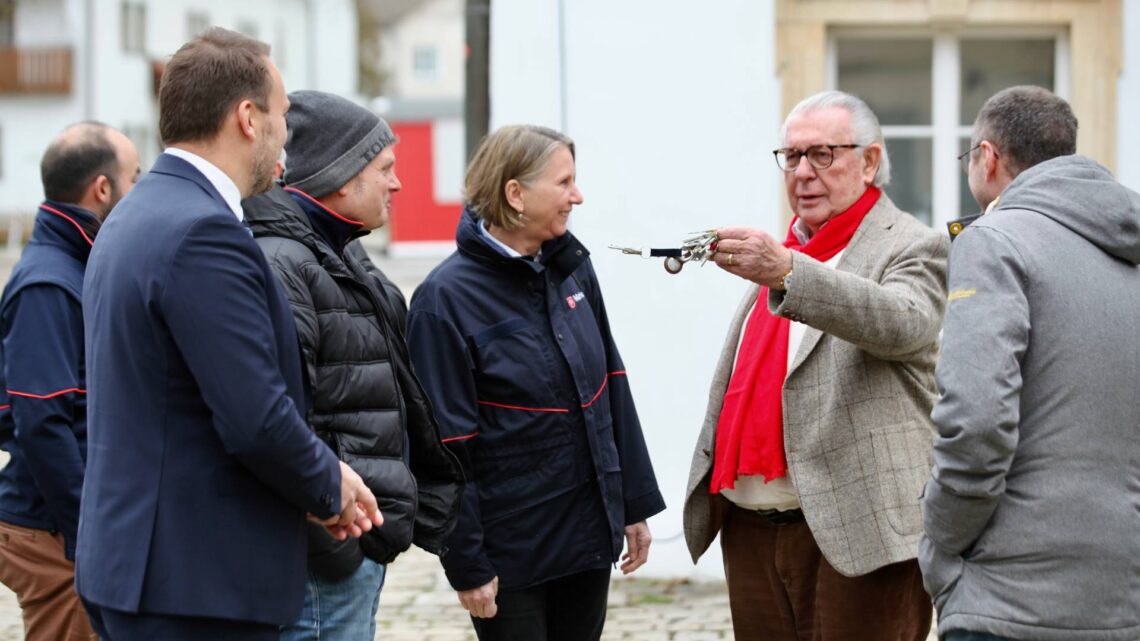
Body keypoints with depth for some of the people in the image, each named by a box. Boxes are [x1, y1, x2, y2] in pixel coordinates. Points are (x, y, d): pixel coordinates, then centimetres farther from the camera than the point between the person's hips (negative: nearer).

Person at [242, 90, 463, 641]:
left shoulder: (344, 259, 18)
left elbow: (405, 401, 25)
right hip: (326, 554, -11)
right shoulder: (280, 265, -17)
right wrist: (328, 542, -23)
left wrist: (435, 507, 22)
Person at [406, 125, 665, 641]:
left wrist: (635, 503, 11)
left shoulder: (572, 269, 6)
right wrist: (465, 565, -13)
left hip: (590, 533, 6)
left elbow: (612, 389, 12)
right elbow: (445, 447, -14)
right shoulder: (446, 298, -13)